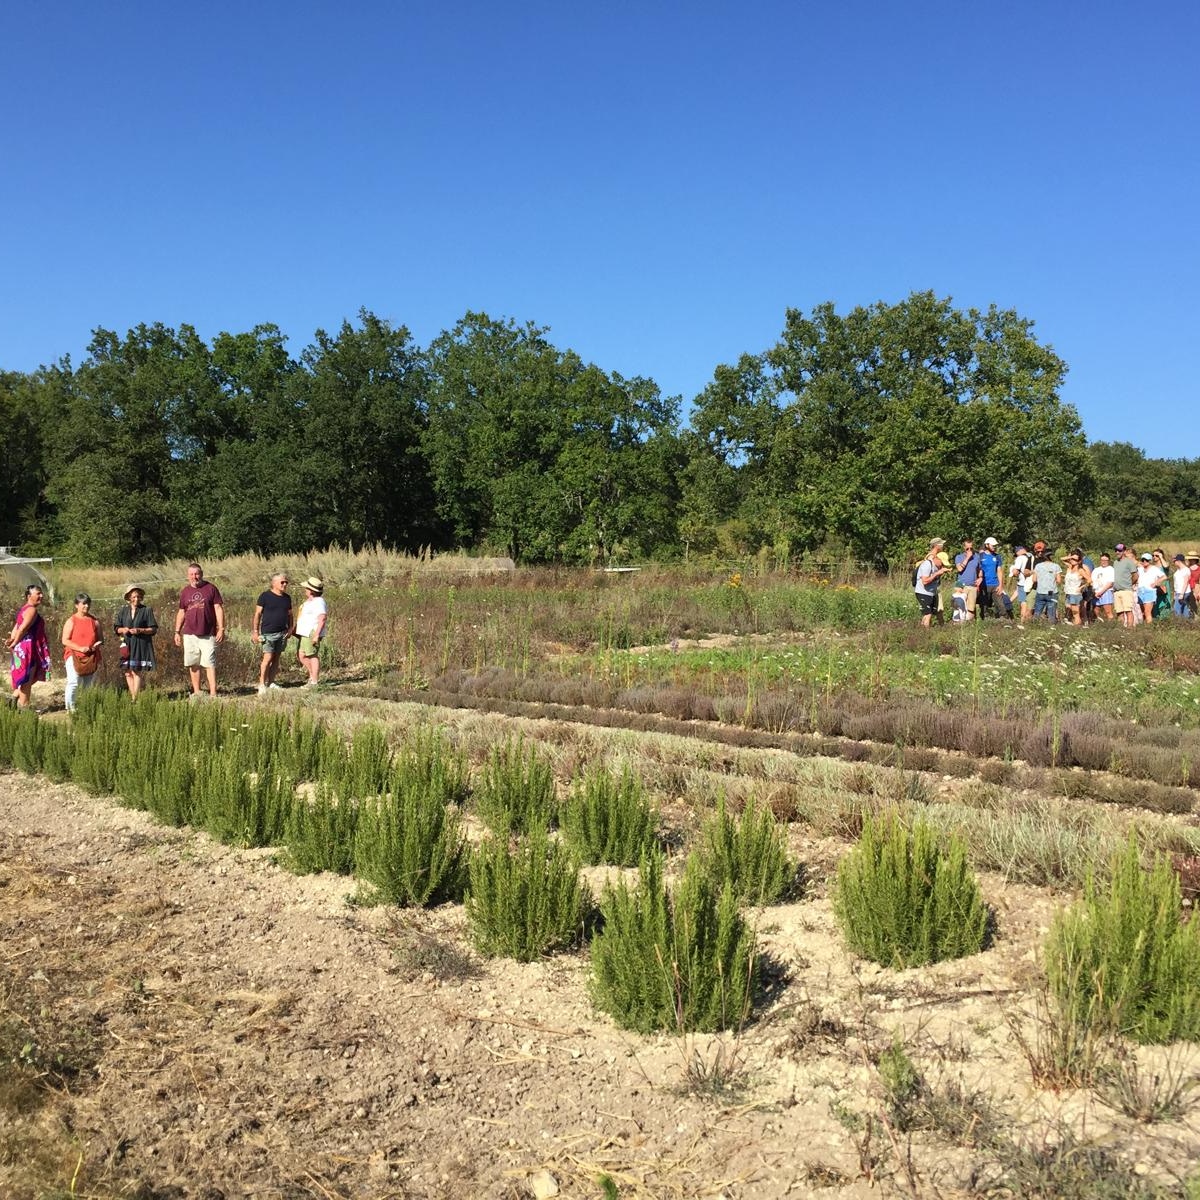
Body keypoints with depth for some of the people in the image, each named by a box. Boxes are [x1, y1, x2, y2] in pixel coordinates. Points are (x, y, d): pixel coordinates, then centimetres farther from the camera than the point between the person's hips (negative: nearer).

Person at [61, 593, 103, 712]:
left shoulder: (94, 621, 11)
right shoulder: (71, 621, 0)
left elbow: (101, 639, 17)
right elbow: (65, 640, -5)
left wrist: (98, 644, -7)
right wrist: (80, 648, -18)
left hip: (91, 658, 4)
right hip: (74, 657, -4)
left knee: (89, 686, 6)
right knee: (73, 683, -14)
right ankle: (70, 708, -10)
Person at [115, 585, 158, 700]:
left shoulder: (147, 611, -1)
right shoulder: (123, 611, 9)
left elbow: (154, 629, -3)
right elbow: (115, 628, 13)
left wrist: (140, 630, -17)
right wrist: (122, 630, -8)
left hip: (141, 646, -4)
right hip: (127, 645, 4)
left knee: (136, 672, -6)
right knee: (128, 673, 6)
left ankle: (135, 698, -2)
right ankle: (133, 696, 15)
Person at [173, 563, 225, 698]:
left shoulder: (211, 588, 0)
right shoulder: (185, 592, 11)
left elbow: (218, 609, -2)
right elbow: (181, 613, 17)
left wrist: (221, 629, -8)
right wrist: (177, 632, 12)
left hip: (208, 634, -4)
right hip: (189, 634, 4)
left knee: (209, 663, -9)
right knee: (193, 664, 8)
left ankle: (213, 693, -10)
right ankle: (196, 692, 17)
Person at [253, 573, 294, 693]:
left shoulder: (287, 598, 11)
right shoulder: (265, 596, -5)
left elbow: (289, 615, 21)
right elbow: (258, 614, -4)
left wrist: (290, 628, 7)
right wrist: (256, 631, -7)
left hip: (282, 633, 6)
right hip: (268, 633, -6)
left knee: (276, 658, 8)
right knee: (268, 658, -10)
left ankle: (271, 682, 15)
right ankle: (262, 684, -3)